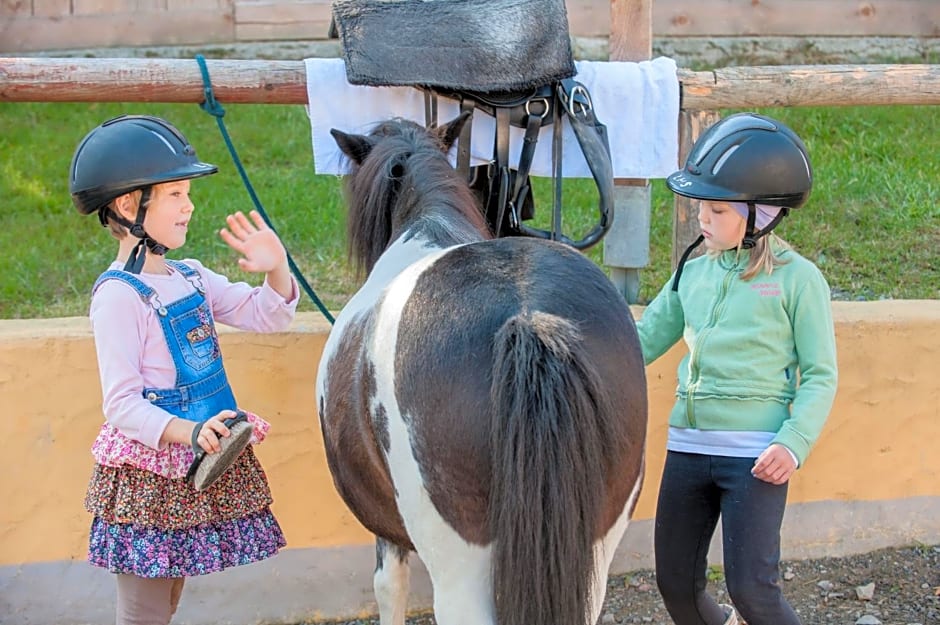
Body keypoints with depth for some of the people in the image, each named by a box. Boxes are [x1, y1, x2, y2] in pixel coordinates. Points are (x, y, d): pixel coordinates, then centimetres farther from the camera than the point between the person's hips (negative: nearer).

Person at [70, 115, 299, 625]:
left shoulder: (190, 277, 8)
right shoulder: (118, 296, -16)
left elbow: (265, 316, 13)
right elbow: (121, 404, -20)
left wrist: (276, 271, -7)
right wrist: (190, 432, -34)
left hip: (204, 467, 8)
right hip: (147, 472, -8)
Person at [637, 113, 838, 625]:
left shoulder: (796, 278, -5)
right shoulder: (693, 272, 9)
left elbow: (820, 375, -4)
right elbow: (644, 342, 14)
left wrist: (794, 443, -18)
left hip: (755, 455, -5)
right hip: (687, 446, 6)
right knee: (676, 584, 12)